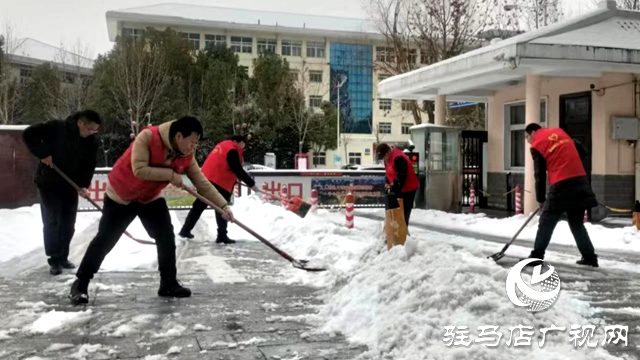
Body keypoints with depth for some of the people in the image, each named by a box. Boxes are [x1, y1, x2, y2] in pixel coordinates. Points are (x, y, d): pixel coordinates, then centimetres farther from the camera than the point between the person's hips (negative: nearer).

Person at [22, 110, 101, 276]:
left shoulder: (92, 142, -5)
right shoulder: (56, 128, -19)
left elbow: (90, 165, 0)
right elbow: (29, 134, -17)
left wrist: (83, 185, -12)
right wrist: (43, 153, -25)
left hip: (71, 186, 5)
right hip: (49, 183, -5)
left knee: (68, 224, 8)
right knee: (52, 222, -5)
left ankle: (63, 257, 21)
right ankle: (54, 260, 3)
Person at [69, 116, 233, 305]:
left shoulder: (187, 156, -12)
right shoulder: (148, 137, -29)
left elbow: (202, 183, -10)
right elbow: (139, 169, -36)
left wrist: (223, 206, -16)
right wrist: (170, 174, -32)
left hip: (151, 197, 5)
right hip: (120, 195, -5)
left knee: (167, 238, -3)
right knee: (104, 240, -1)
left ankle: (169, 283, 9)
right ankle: (80, 284, 11)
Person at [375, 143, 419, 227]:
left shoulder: (398, 158, -27)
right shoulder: (388, 158, 5)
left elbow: (401, 177, -30)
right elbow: (389, 173, 15)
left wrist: (393, 189, -28)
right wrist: (389, 184, 0)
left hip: (408, 188, -10)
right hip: (397, 189, 10)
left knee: (404, 211, -7)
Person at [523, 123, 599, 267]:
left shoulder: (537, 146, 0)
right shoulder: (559, 132, 17)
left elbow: (540, 175, -1)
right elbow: (582, 152, 18)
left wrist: (541, 200, 7)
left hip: (562, 186, -6)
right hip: (580, 181, 6)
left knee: (546, 223, 3)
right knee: (577, 223, 17)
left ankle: (536, 257, 3)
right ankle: (590, 257, 19)